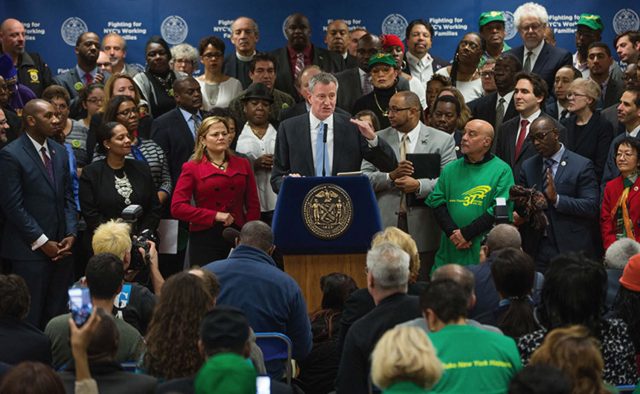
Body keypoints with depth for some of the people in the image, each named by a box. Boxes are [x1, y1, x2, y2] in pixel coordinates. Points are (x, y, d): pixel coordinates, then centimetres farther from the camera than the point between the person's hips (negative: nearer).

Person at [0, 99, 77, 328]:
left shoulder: (59, 152, 13)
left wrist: (71, 234, 0)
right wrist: (42, 242, -12)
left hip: (61, 248, 6)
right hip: (30, 250, -6)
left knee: (57, 315, 7)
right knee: (31, 318, -1)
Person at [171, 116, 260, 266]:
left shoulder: (243, 164, 13)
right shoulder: (192, 168, 3)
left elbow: (253, 205, 12)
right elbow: (177, 207, -6)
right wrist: (215, 216, -10)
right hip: (205, 238, -2)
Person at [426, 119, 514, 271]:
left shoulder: (502, 171, 0)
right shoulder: (450, 169, 14)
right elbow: (436, 201, 7)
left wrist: (466, 233, -12)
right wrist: (452, 232, -10)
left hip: (482, 252, -3)